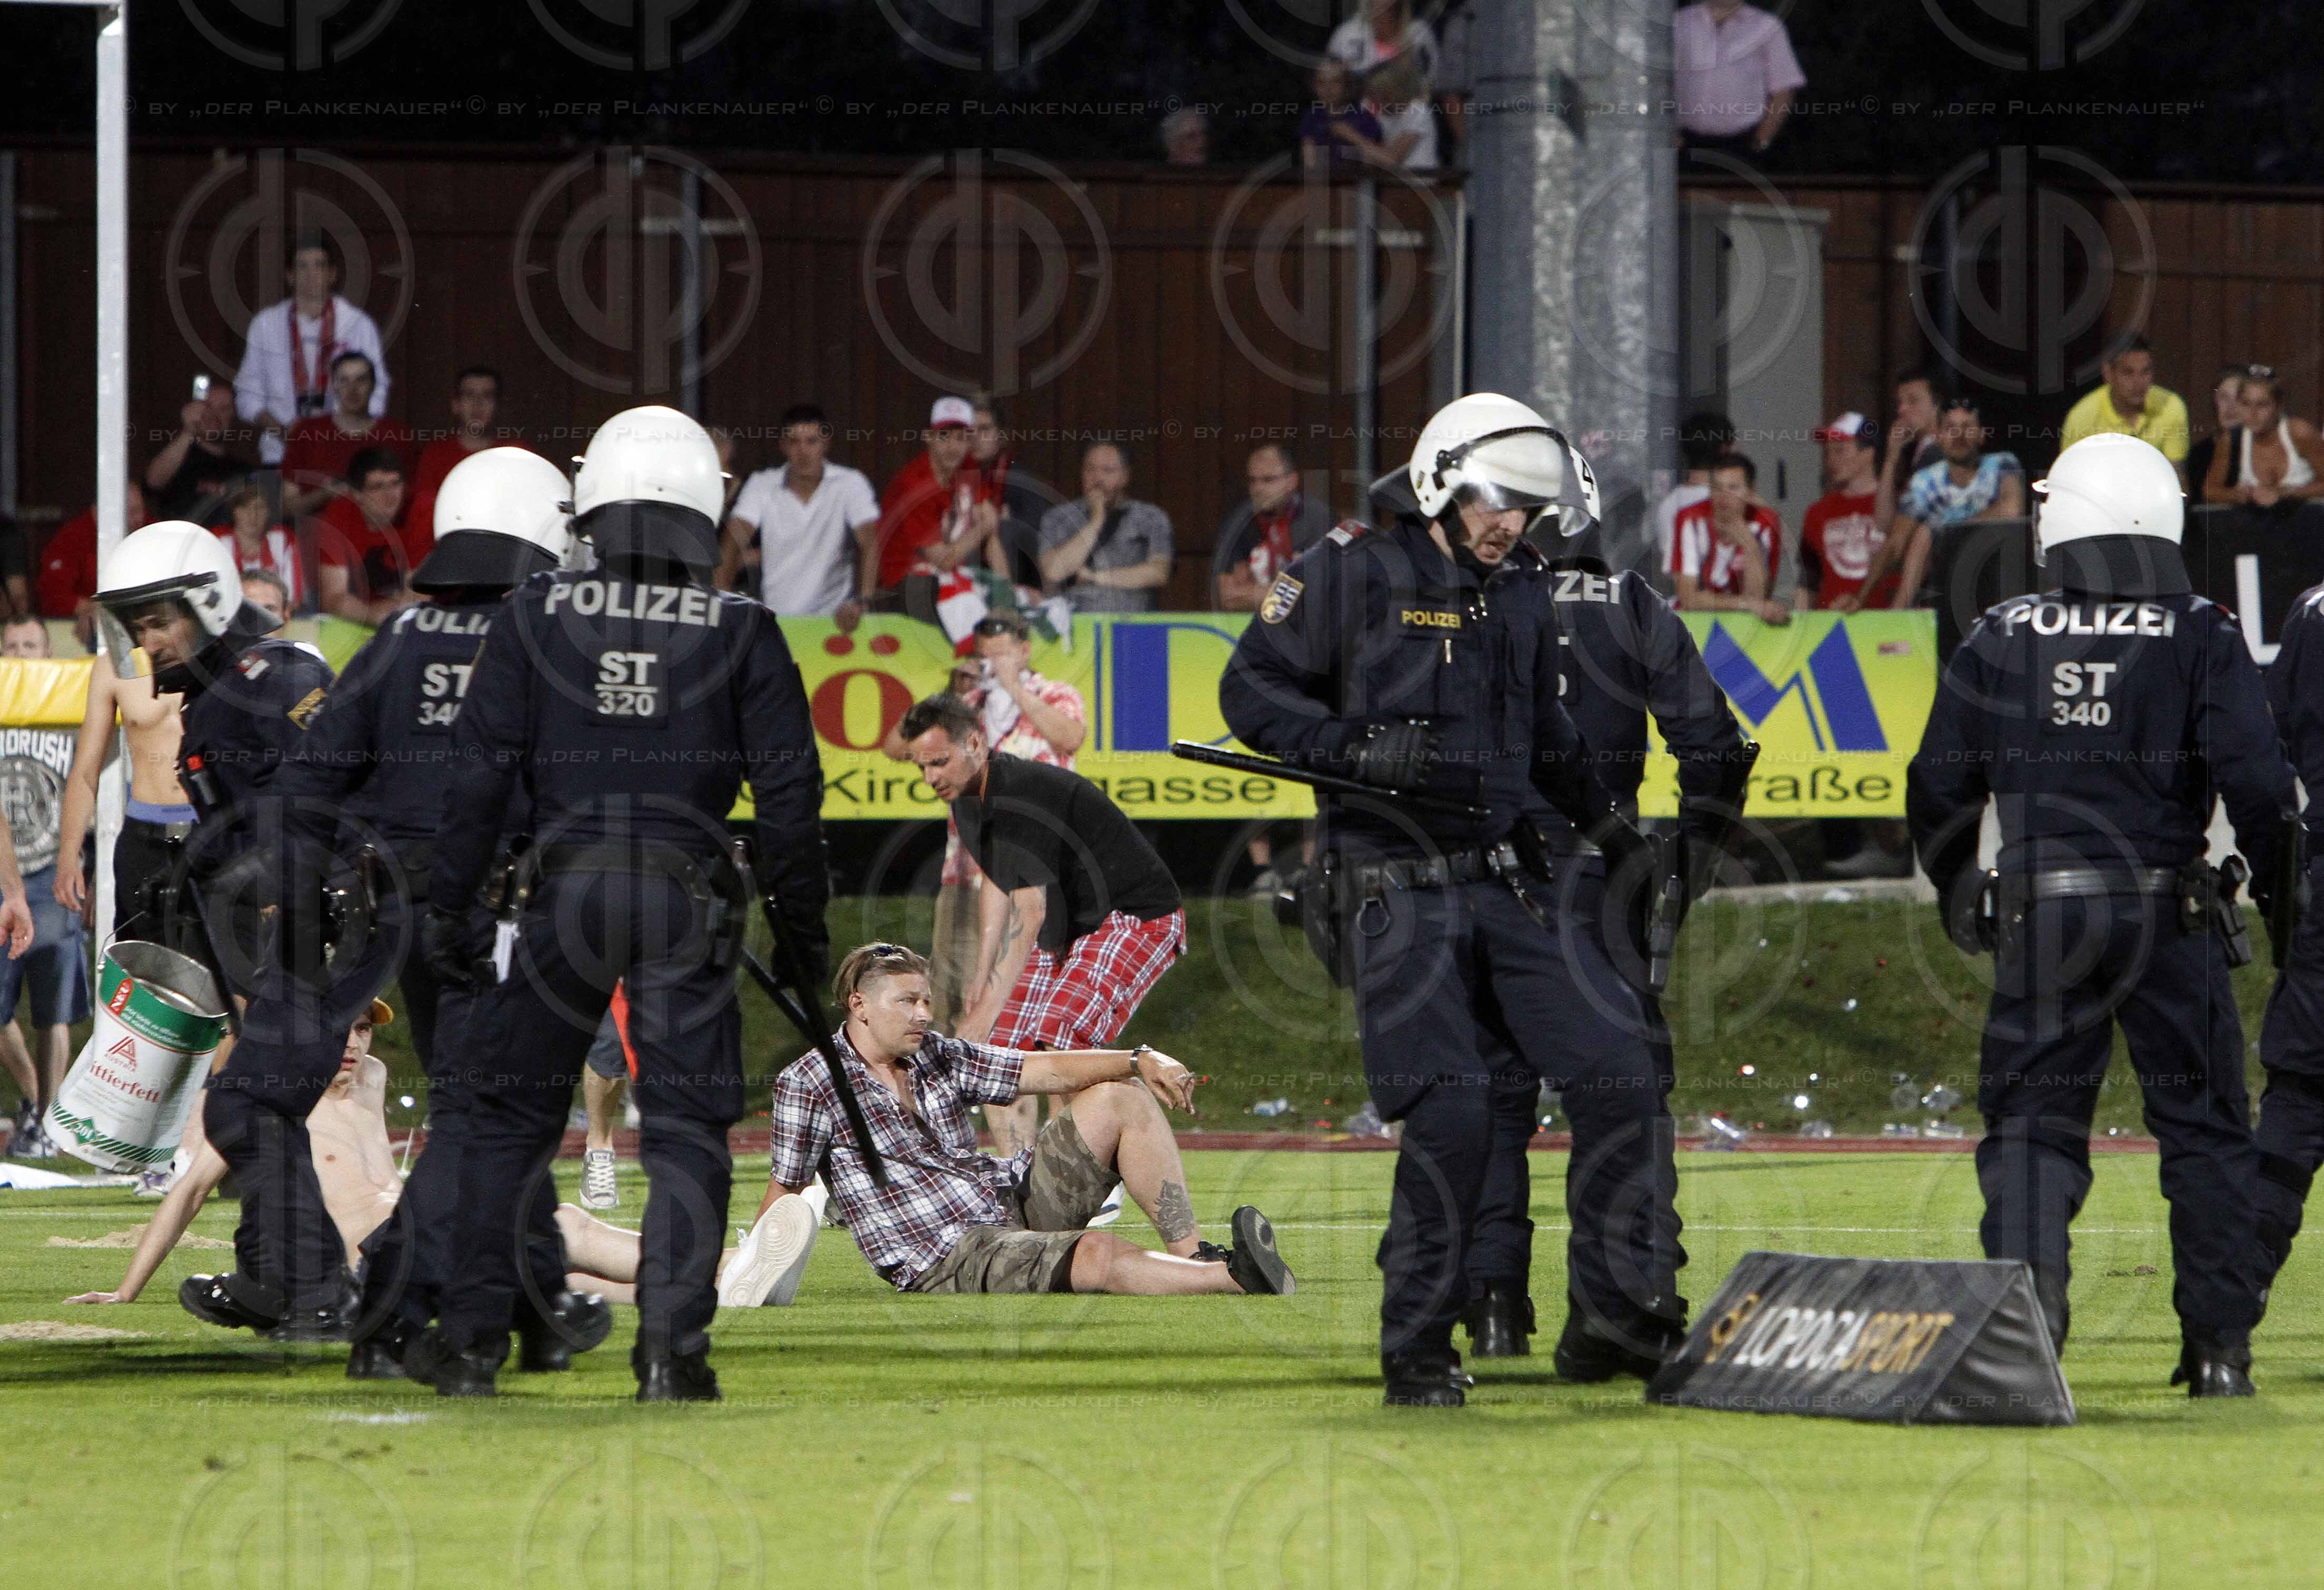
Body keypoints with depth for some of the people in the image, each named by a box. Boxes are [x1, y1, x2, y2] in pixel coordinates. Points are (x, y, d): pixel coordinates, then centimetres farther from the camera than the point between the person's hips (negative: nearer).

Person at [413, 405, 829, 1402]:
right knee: (687, 1130, 5)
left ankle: (471, 1340, 11)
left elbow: (482, 773, 1)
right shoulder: (742, 632, 1)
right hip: (689, 893, 0)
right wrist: (804, 925, 12)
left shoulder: (536, 618, 1)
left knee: (513, 1117, 12)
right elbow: (788, 793, 2)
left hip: (567, 889, 1)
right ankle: (672, 1349, -2)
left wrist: (448, 906, 8)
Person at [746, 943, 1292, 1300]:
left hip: (1017, 1201, 8)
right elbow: (785, 1195, -5)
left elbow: (1047, 1071, 7)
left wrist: (1141, 1062, -6)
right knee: (1099, 1255, -33)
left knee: (1119, 1101, -3)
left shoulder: (940, 1058, 9)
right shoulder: (808, 1086, -7)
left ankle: (1192, 1255, -11)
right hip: (950, 1258, -8)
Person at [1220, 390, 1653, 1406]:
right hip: (1395, 892, -6)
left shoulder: (1521, 599, 18)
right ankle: (1417, 1352, -3)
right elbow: (1250, 691, -3)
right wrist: (1357, 745, -16)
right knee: (1450, 1114, -15)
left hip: (1503, 886, 6)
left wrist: (1611, 835, 23)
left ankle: (1630, 1312, 8)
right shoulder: (1353, 575, 0)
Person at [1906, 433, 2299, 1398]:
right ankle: (2219, 1345, 9)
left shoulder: (2001, 641, 2)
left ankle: (2027, 1299, -13)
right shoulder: (2201, 639, -4)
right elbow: (2255, 777, -9)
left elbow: (1940, 785, 6)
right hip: (2168, 909, -1)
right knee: (2203, 1125, 9)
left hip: (2042, 910, 1)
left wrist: (1955, 892, 22)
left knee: (2032, 1120, 7)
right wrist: (2273, 883, 8)